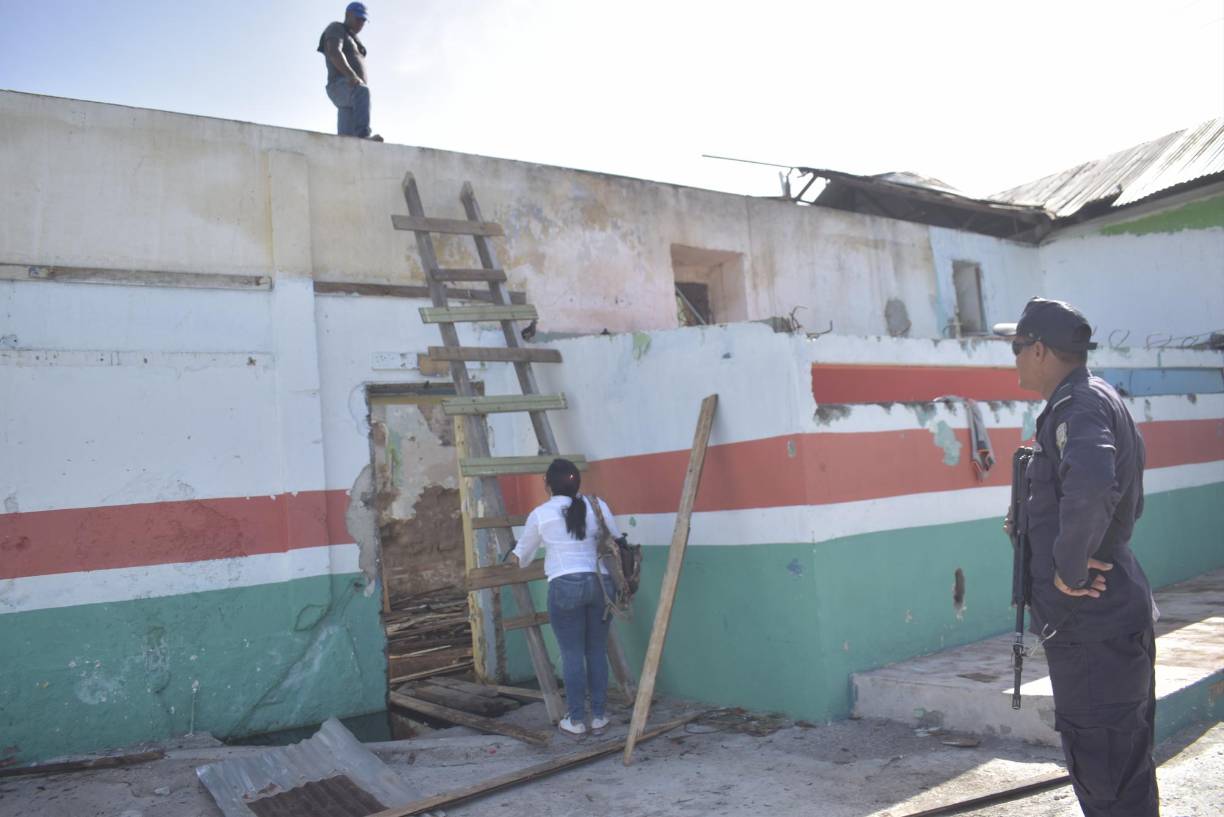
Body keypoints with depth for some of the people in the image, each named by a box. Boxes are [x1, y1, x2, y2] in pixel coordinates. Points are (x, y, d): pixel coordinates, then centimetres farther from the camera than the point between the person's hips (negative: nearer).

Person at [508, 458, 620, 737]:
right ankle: (599, 717, 18)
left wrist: (507, 566, 38)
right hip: (601, 584, 3)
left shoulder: (540, 514, 2)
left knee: (572, 654, 5)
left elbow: (521, 556, 17)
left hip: (565, 586, -3)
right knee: (597, 652, 12)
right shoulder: (597, 505, 6)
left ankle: (576, 720, 12)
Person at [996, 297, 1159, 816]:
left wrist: (1069, 568, -26)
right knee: (1120, 768, 21)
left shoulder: (1078, 407, -18)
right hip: (1107, 615, 10)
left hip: (1091, 621, -10)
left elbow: (1091, 487, -39)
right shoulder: (1101, 402, 16)